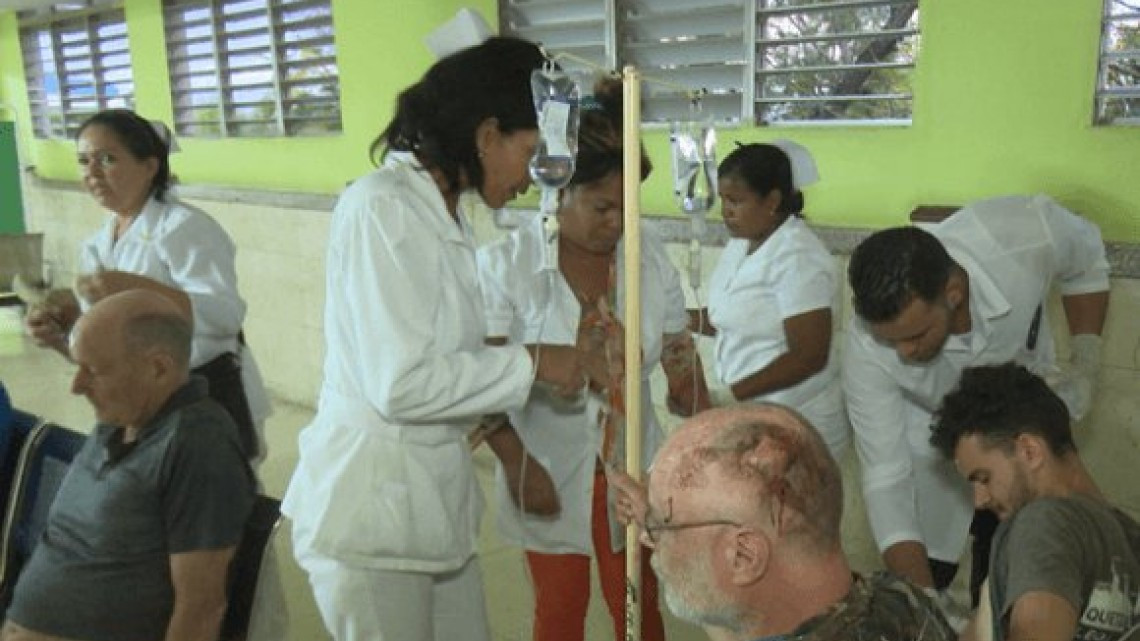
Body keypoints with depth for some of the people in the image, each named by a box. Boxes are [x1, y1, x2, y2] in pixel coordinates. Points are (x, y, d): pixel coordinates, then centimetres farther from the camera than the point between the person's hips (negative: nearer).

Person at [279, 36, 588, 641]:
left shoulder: (445, 212, 10)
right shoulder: (382, 208, -18)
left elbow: (440, 353, 8)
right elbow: (401, 384, -23)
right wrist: (531, 362, -14)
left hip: (435, 493, 8)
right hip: (372, 505, -8)